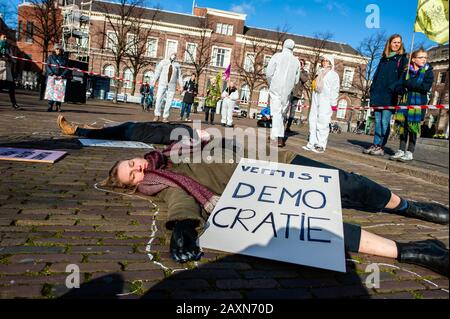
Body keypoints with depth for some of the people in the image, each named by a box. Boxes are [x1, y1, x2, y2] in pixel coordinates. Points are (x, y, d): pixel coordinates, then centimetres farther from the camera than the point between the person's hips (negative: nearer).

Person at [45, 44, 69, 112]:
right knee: (51, 91, -7)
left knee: (60, 92, -6)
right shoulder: (51, 57, 10)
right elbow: (48, 66, 5)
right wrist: (52, 74, -9)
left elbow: (66, 68, 7)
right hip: (52, 77, 0)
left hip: (61, 78, 1)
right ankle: (50, 106, -7)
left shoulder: (64, 58, 12)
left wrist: (62, 76, -7)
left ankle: (58, 106, -1)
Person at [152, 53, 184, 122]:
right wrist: (154, 81, -4)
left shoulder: (177, 65, 12)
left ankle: (165, 117, 0)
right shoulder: (163, 62, 10)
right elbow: (157, 71, 6)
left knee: (169, 101, -3)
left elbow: (179, 76, 9)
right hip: (162, 83, -1)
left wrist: (181, 85, -1)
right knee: (159, 98, -9)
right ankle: (157, 115, -3)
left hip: (172, 85, 1)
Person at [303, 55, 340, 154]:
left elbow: (335, 90, -5)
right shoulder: (320, 73, 21)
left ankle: (321, 145, -9)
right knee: (313, 121, 4)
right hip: (316, 101, 7)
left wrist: (333, 103, -12)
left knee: (322, 123, -10)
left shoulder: (333, 75, 2)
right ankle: (312, 143, 8)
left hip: (326, 102, -7)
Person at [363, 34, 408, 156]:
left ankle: (381, 147, -4)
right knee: (377, 121, 5)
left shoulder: (403, 58, 7)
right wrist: (372, 90, 11)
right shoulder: (384, 59, 21)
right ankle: (375, 145, 9)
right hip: (378, 94, 5)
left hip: (390, 96, -5)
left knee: (385, 121, -8)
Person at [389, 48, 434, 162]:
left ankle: (409, 152, 3)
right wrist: (401, 89, -13)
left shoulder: (428, 72, 5)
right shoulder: (407, 72, 14)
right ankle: (401, 150, 11)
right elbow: (398, 87, 10)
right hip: (405, 101, 3)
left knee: (413, 127, -4)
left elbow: (426, 87, -10)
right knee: (403, 126, 3)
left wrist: (408, 84, -11)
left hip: (418, 103, -3)